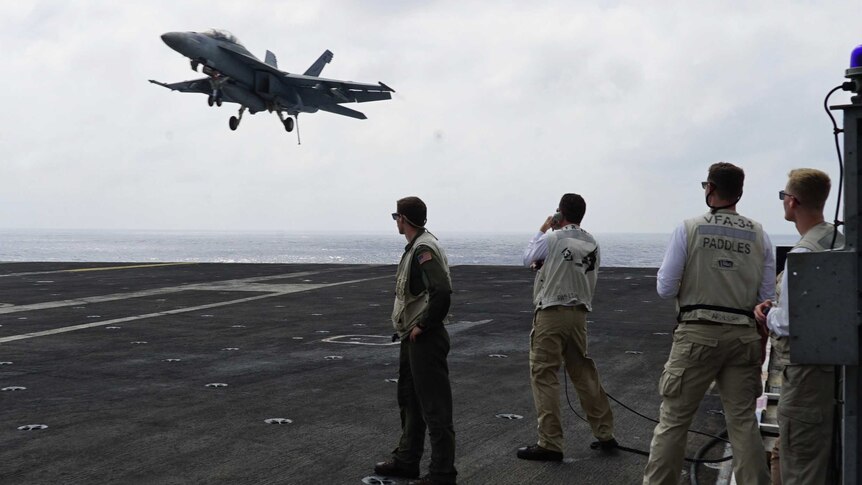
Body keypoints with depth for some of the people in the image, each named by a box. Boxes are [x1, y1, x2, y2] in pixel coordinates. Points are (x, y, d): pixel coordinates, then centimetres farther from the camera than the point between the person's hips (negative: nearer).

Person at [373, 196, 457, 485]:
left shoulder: (424, 250, -18)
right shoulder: (415, 247, 13)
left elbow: (442, 291, -31)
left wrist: (423, 325, -21)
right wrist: (410, 329, 12)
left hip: (425, 339, -11)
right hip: (412, 338, 11)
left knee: (434, 407, -4)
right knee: (409, 400, 20)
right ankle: (406, 461, 32)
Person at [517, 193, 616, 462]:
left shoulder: (552, 239, -10)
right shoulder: (592, 243, 6)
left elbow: (527, 259, 7)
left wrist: (542, 230, 16)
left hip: (551, 313, -6)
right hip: (579, 313, 6)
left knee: (543, 375, -2)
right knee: (584, 372, 16)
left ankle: (550, 444, -3)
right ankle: (605, 434, 22)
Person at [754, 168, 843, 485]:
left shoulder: (802, 254, -23)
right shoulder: (839, 241, 6)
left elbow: (787, 324, -24)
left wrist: (769, 315, -3)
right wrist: (776, 307, 7)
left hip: (807, 371, -10)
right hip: (833, 361, 10)